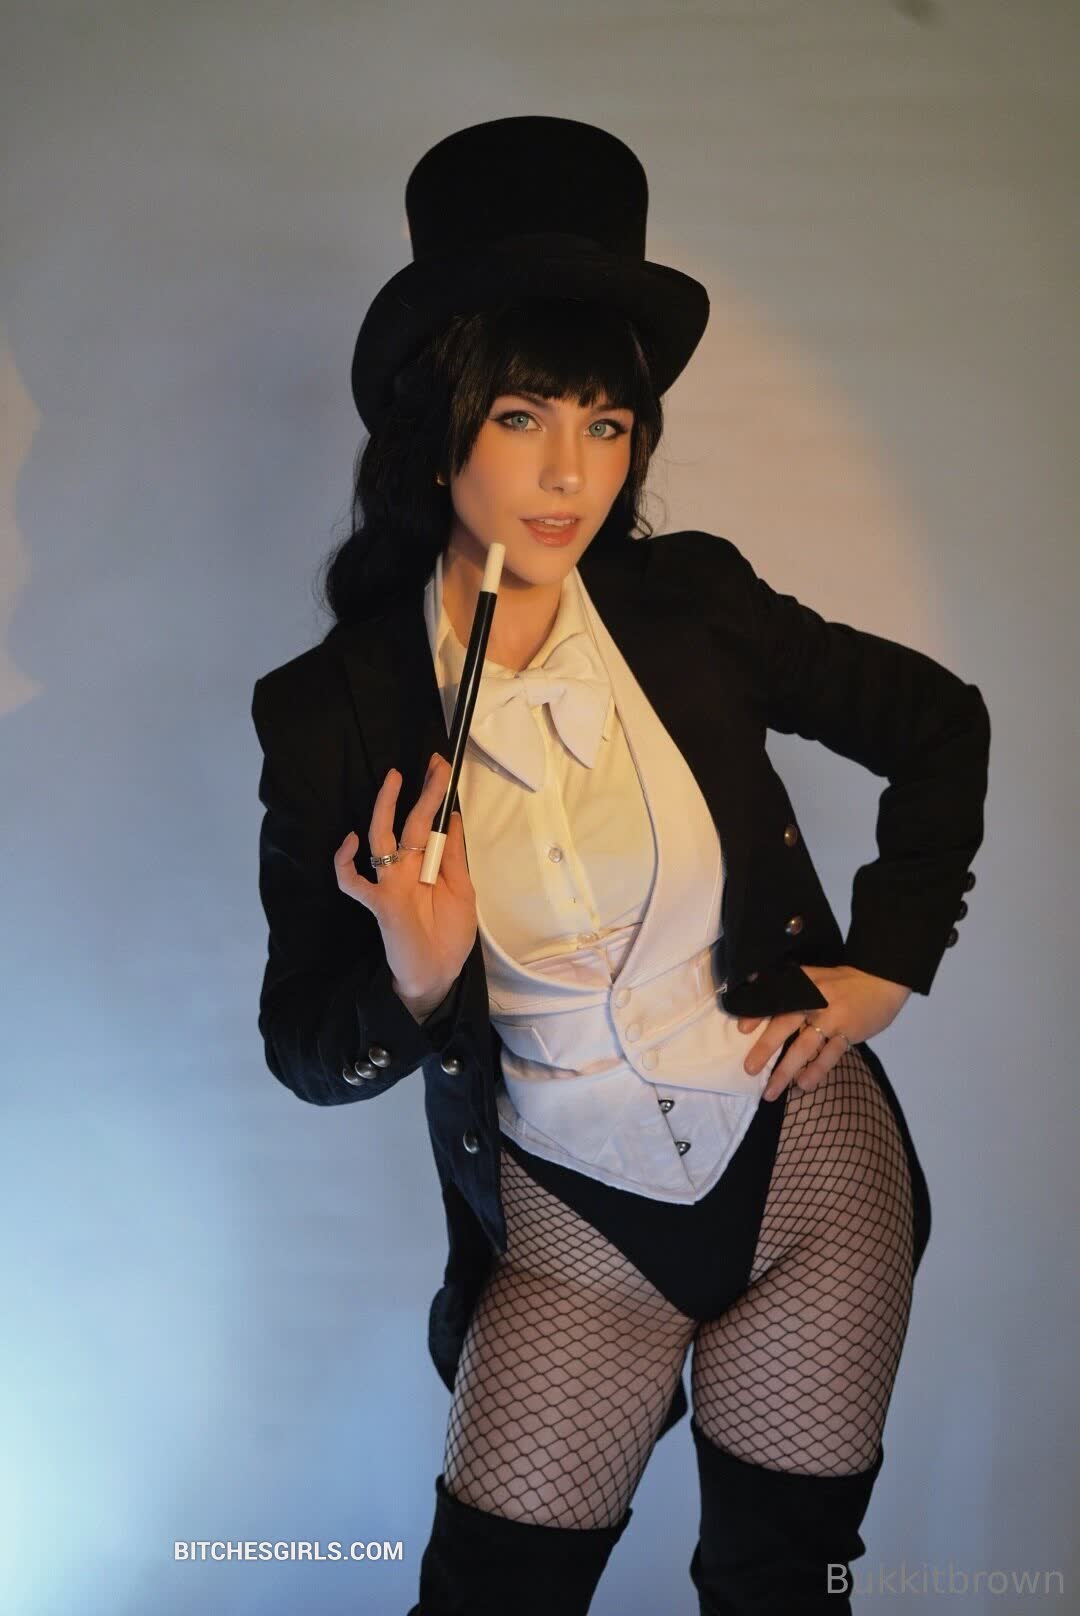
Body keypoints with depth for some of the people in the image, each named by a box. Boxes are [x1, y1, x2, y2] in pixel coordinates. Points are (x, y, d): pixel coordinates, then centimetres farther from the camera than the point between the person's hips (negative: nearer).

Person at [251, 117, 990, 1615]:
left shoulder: (694, 604, -8)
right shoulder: (331, 713, -11)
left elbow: (941, 725, 7)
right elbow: (307, 1053, -5)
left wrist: (888, 959, 2)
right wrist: (413, 984, -25)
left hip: (801, 1161, 1)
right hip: (570, 1221, 0)